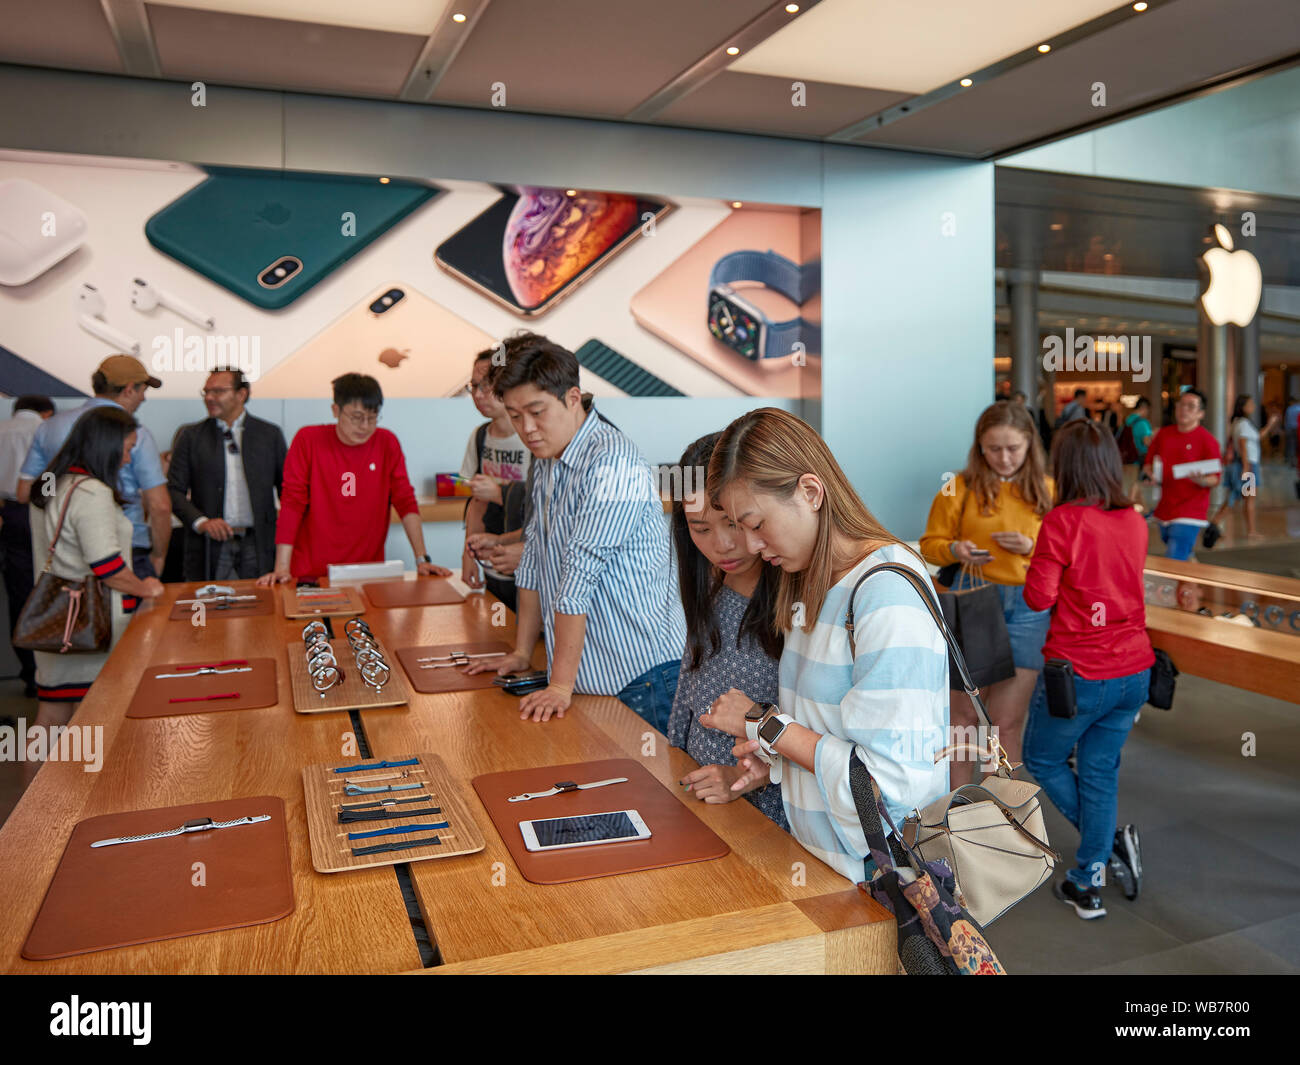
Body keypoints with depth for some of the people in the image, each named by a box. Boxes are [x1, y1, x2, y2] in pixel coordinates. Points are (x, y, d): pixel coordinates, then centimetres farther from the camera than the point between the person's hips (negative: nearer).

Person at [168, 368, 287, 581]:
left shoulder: (270, 434, 9)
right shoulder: (191, 437, 9)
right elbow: (174, 490, 5)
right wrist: (200, 522, -11)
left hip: (258, 546, 0)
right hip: (211, 546, 0)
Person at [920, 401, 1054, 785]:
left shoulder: (1046, 490, 7)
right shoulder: (960, 488, 1)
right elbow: (930, 544, 3)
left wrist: (1032, 547, -9)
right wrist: (956, 550, -18)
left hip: (1026, 608, 2)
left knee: (1008, 722, 5)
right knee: (964, 714, 7)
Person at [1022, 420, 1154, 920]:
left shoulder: (1063, 522, -17)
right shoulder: (1134, 521, 2)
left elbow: (1038, 596, -14)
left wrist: (1037, 555, 3)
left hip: (1078, 674, -6)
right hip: (1134, 672, 6)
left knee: (1043, 760, 18)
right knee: (1099, 772, 16)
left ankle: (1110, 844, 14)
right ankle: (1088, 884, 22)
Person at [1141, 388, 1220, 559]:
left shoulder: (1207, 440, -6)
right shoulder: (1163, 434, 9)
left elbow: (1215, 480, -6)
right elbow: (1148, 463, 18)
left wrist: (1201, 480, -29)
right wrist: (1149, 472, -5)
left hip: (1190, 513, -6)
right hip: (1164, 511, 6)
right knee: (1185, 558, 20)